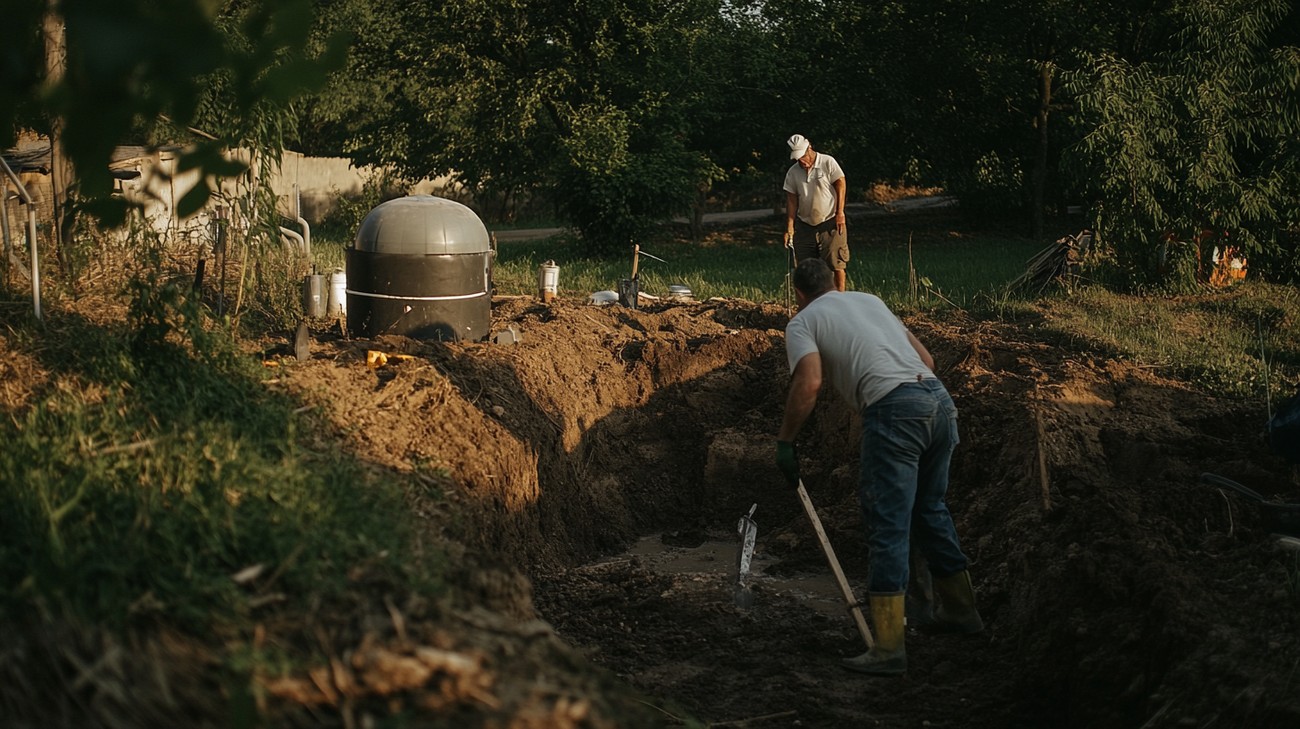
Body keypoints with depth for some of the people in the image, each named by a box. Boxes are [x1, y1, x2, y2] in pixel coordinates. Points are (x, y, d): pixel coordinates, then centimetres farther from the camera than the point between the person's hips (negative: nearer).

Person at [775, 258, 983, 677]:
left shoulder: (802, 323, 9)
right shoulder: (871, 300, 28)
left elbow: (809, 384, -9)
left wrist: (785, 441, -1)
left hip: (893, 410, -7)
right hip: (940, 400, 7)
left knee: (888, 528, -4)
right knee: (929, 510, 25)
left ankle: (889, 649, -5)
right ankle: (960, 610, 36)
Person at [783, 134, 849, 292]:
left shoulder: (828, 162, -6)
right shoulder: (792, 172, 4)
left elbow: (841, 185, -5)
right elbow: (791, 200, 4)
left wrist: (840, 213, -10)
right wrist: (789, 228, -2)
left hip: (830, 224, -4)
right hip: (805, 226, 4)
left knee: (836, 264, -6)